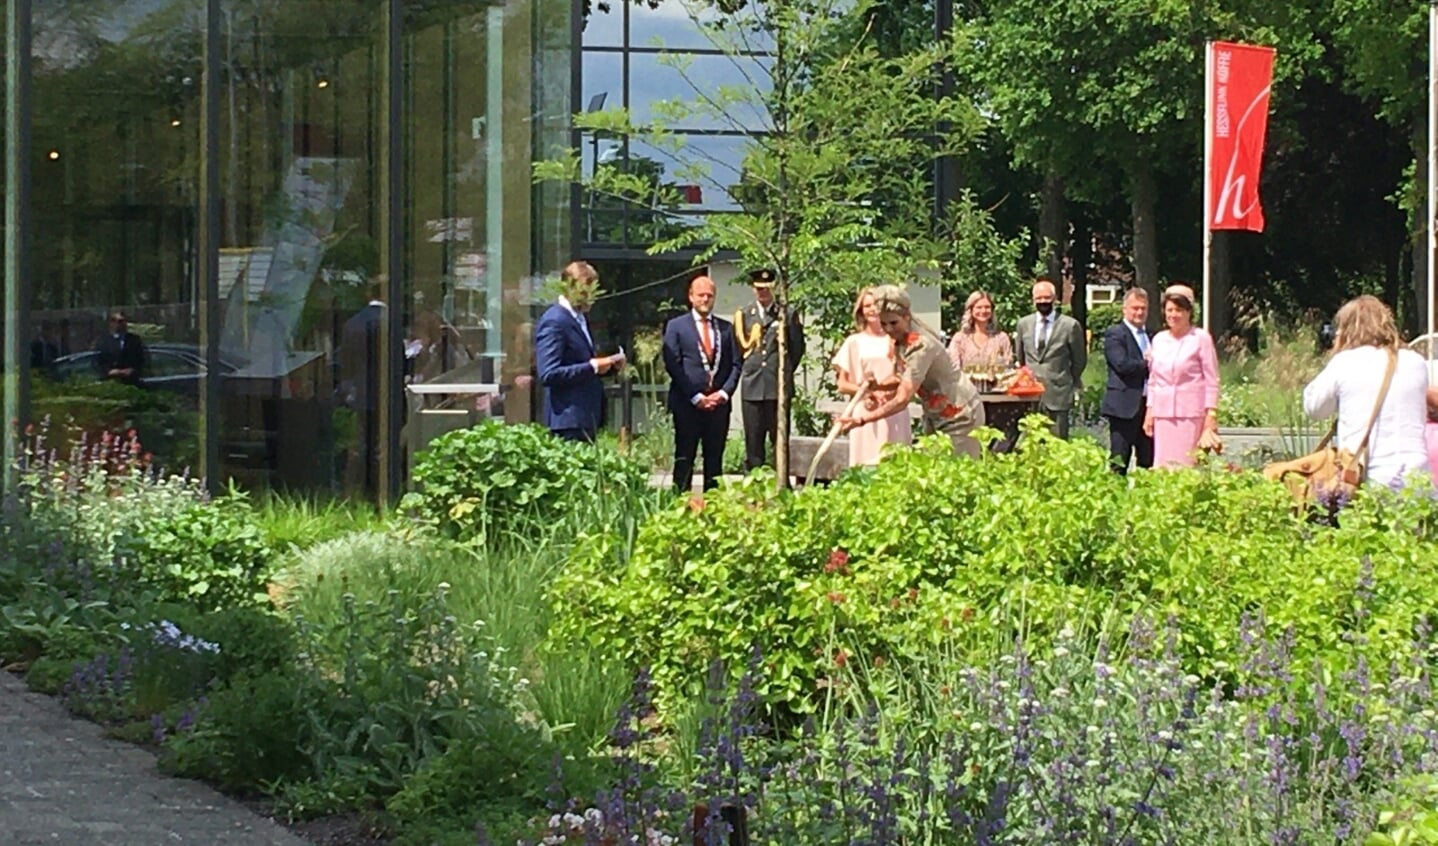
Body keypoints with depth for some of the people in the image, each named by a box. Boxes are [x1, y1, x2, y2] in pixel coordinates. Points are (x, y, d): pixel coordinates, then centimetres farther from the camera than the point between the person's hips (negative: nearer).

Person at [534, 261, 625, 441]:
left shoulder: (580, 318, 16)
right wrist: (592, 367, -21)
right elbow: (548, 375, -19)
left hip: (587, 416, 9)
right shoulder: (554, 322, -12)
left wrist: (609, 365, 6)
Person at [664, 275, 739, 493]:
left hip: (718, 403, 3)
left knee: (715, 461, 4)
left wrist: (724, 393, -6)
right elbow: (673, 366, -4)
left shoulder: (726, 328, 14)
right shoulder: (676, 327, 4)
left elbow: (735, 365, 11)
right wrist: (696, 397, -12)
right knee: (684, 461, -3)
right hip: (687, 404, -3)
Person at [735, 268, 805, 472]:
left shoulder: (788, 315, 5)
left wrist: (786, 371, 8)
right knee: (753, 442, 2)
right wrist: (744, 370, 9)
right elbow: (737, 347, 15)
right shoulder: (743, 315, 8)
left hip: (778, 386, -1)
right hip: (752, 386, 1)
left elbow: (798, 348, 11)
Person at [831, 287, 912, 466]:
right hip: (865, 410, 0)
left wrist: (880, 385, -12)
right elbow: (842, 385, 8)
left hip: (894, 413, 0)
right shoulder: (854, 342, 9)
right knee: (866, 463, -7)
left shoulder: (895, 341, 8)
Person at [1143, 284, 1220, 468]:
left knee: (1188, 463, -10)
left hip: (1191, 412, -5)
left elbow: (1212, 380, -2)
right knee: (1163, 464, -1)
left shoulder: (1201, 339, -1)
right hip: (1163, 413, 5)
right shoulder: (1158, 340, 13)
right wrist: (1149, 411, 14)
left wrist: (1211, 414, -8)